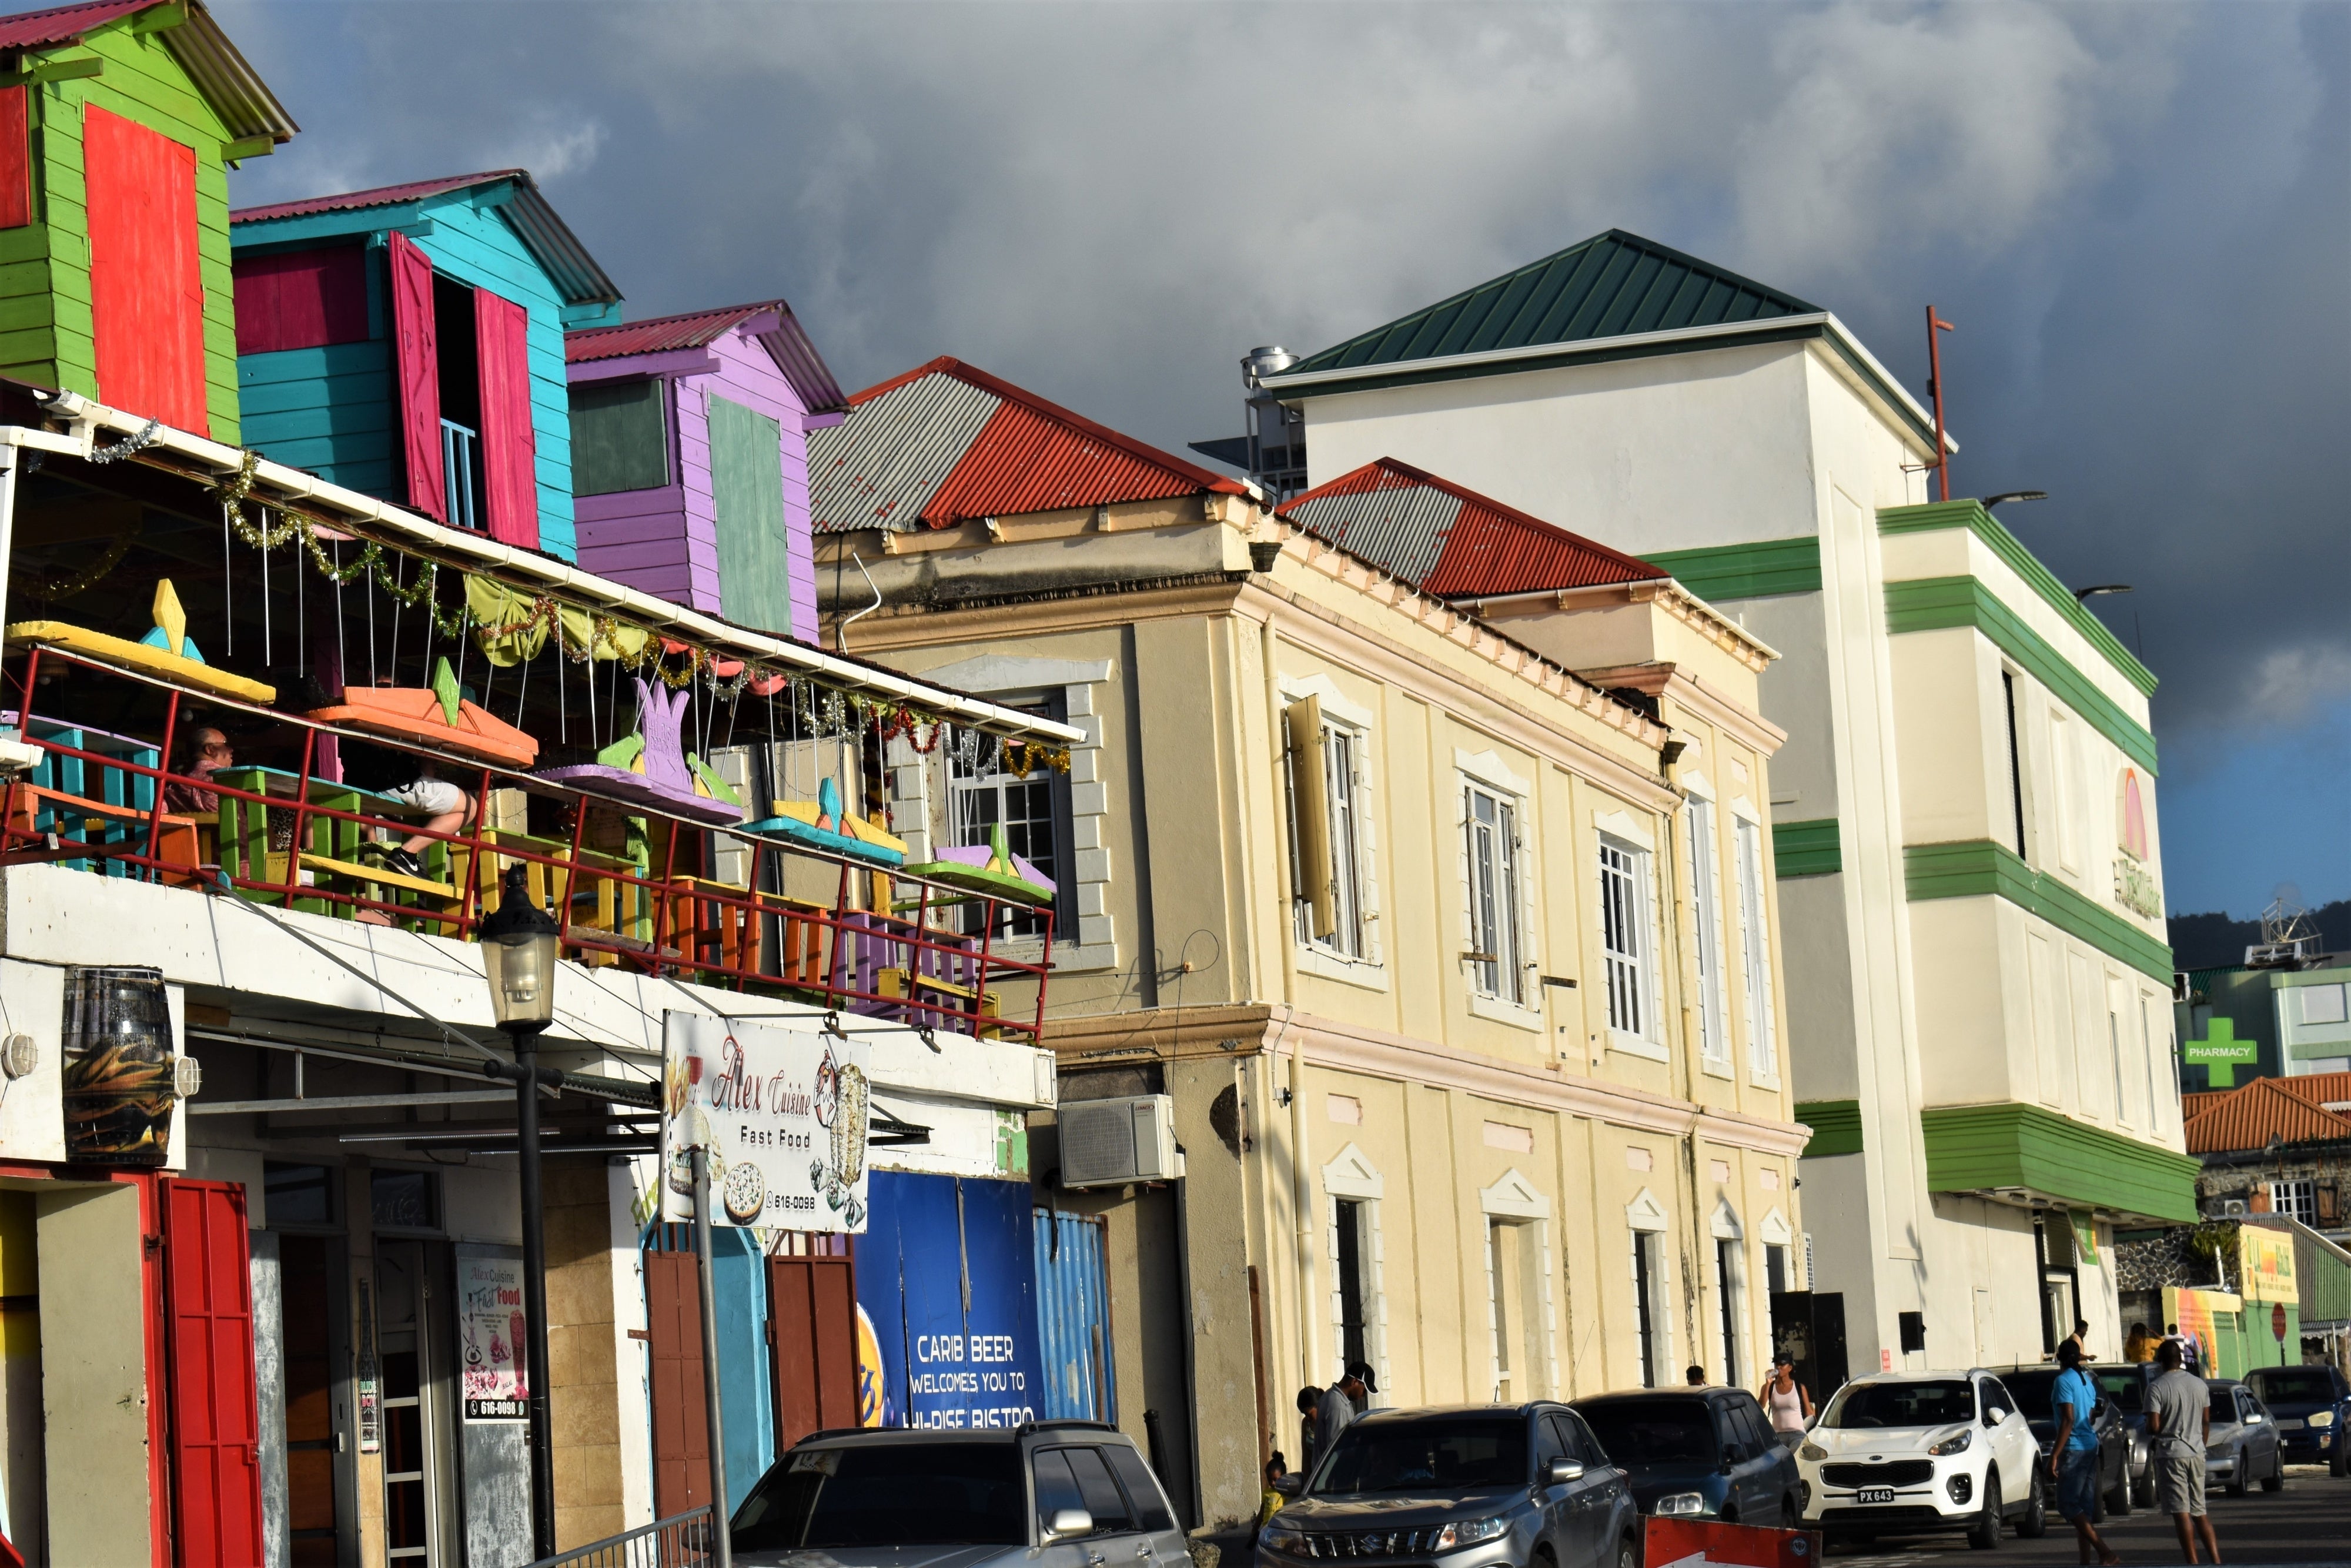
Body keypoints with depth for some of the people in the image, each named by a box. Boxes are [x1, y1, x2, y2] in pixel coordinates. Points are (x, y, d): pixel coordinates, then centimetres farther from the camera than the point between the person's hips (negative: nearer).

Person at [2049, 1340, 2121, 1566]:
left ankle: (2104, 1552, -19)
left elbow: (2068, 1420, -20)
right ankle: (2086, 1560, 9)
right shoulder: (2087, 1380, 12)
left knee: (2068, 1505, -8)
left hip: (2073, 1449, -9)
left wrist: (2054, 1456, -20)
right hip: (2091, 1447, 9)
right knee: (2084, 1507, 11)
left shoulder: (2064, 1381, -13)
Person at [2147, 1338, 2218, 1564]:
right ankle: (2215, 1559, 10)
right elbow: (2206, 1422, 12)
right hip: (2196, 1453, 6)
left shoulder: (2156, 1388, -12)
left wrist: (2148, 1430, 6)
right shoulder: (2200, 1384, 6)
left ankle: (2193, 1562, -5)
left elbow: (2154, 1426, -17)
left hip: (2171, 1454, -6)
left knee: (2181, 1512, -3)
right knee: (2199, 1510, 14)